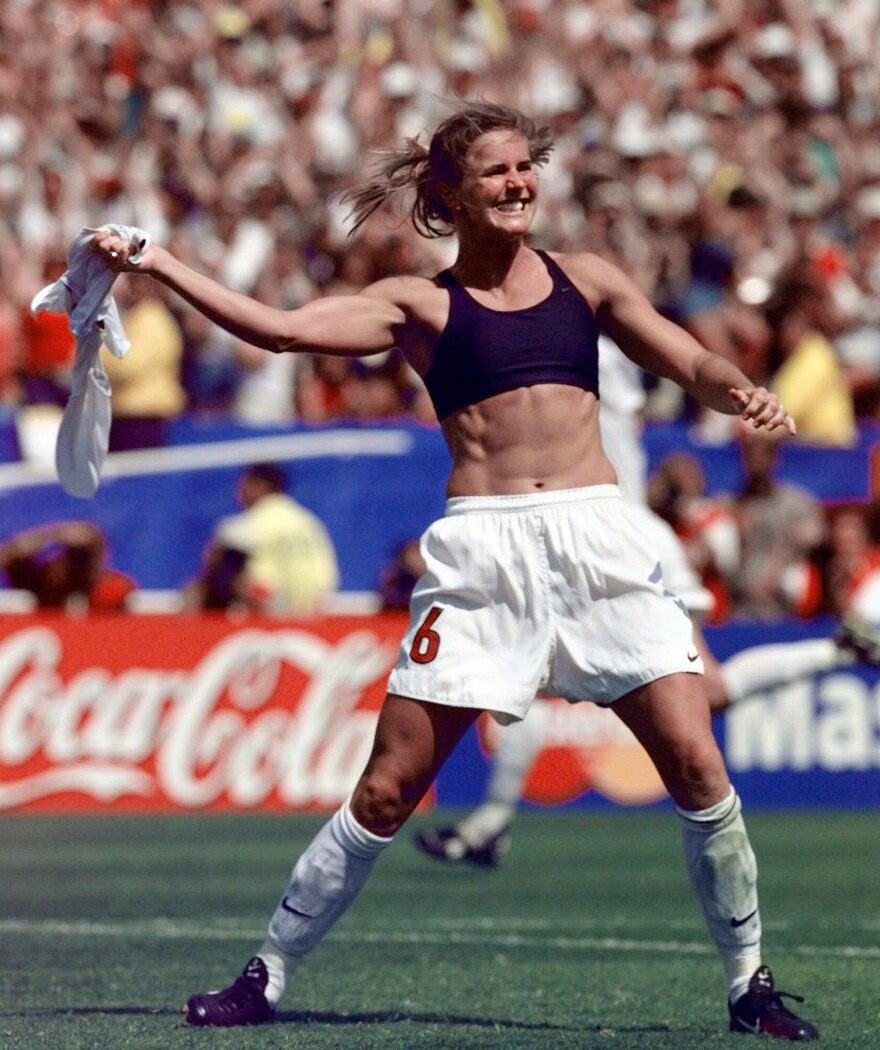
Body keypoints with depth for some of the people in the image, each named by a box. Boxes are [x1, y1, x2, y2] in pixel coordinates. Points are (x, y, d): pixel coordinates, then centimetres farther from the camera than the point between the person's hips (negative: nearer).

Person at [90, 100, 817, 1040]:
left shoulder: (585, 282, 16)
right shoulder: (419, 304, 9)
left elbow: (696, 370, 16)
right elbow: (280, 329, 0)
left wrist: (745, 396, -7)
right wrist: (156, 265, -7)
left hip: (597, 536, 2)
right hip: (480, 548, -2)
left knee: (695, 763, -7)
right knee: (389, 786, -4)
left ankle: (748, 985, 8)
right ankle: (267, 975, 9)